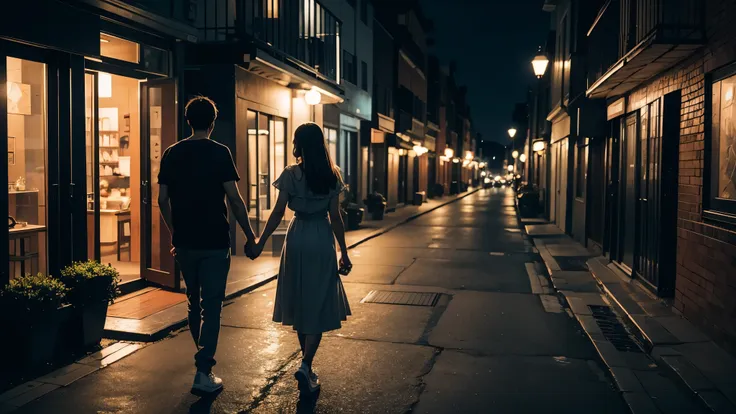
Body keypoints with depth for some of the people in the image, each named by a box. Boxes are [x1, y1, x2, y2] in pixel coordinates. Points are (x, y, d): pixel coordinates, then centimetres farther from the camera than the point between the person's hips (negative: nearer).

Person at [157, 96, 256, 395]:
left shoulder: (172, 154, 5)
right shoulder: (219, 153, -9)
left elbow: (163, 200, 6)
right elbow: (234, 199, -13)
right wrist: (250, 237, -5)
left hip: (184, 243, 5)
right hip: (214, 243, -5)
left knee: (194, 302, 19)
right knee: (211, 306, 1)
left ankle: (204, 357, 33)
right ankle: (203, 372, -2)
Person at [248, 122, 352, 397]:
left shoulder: (290, 174, -6)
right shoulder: (332, 175, -2)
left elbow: (278, 213, -7)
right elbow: (335, 217, -3)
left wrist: (260, 243, 1)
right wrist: (344, 252, 3)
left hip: (297, 239, 0)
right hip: (322, 240, 0)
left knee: (300, 302, 15)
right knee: (318, 305, 5)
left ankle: (307, 363, 27)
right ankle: (306, 366, -8)